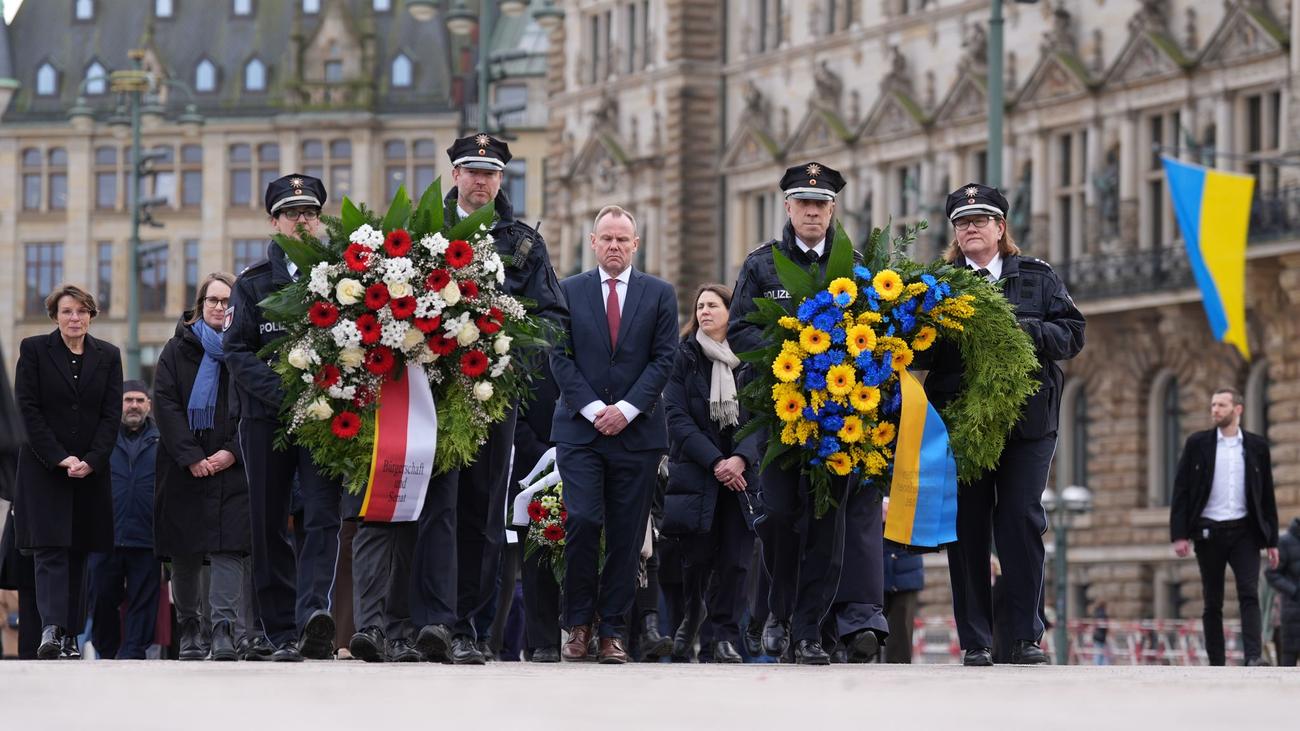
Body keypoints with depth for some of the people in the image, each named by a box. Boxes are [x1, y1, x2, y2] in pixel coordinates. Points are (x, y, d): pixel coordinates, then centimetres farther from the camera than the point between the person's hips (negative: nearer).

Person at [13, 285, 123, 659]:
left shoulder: (107, 356, 8)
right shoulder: (34, 350, 1)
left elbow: (112, 415, 4)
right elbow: (29, 409, -5)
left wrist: (91, 460, -10)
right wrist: (59, 458, -13)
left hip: (91, 470, 3)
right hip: (44, 469, -3)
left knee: (78, 554, 4)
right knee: (49, 550, -13)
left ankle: (69, 636, 7)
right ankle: (51, 629, -26)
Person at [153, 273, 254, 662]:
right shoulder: (178, 349, 10)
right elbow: (166, 403, 1)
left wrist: (232, 452, -11)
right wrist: (190, 456, -10)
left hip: (231, 466, -2)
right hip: (184, 465, 2)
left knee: (228, 549, -14)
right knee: (184, 555, 4)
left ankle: (226, 632, -22)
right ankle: (190, 633, 13)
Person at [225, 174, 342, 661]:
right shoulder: (252, 284, 9)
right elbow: (236, 352, 0)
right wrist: (284, 394, -14)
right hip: (266, 418, 1)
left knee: (322, 516, -16)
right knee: (268, 525, 2)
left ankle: (314, 614, -30)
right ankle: (282, 634, 8)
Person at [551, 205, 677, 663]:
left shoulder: (659, 294, 8)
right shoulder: (569, 291, 8)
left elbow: (664, 358, 2)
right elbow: (560, 356, 2)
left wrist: (627, 409, -9)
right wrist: (593, 410, -9)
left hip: (637, 431, 1)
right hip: (579, 428, -1)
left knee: (626, 536, 0)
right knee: (582, 522, -13)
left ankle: (613, 631, 5)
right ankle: (578, 625, -1)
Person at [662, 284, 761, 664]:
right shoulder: (685, 357, 3)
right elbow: (677, 418, -4)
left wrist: (742, 458, -14)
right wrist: (714, 461, -14)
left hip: (742, 474, 1)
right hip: (695, 471, -1)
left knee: (735, 558, -5)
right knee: (698, 557, -2)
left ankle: (726, 636, 1)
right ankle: (690, 618, 23)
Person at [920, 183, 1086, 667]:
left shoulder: (1038, 278, 12)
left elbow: (1072, 334, 3)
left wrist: (1026, 331, -14)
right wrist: (946, 335, -17)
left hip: (1027, 422, 0)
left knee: (1021, 522, -5)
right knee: (968, 529, 0)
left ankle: (1024, 637, 0)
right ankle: (976, 641, 4)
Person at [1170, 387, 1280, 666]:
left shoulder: (1257, 446, 7)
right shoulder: (1197, 444, 4)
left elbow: (1267, 496, 10)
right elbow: (1181, 491, 2)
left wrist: (1272, 541, 6)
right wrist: (1179, 535, -7)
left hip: (1244, 531, 0)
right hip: (1208, 533, 0)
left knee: (1249, 594, -15)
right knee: (1213, 602, 3)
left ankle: (1254, 658, -24)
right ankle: (1216, 664, 5)